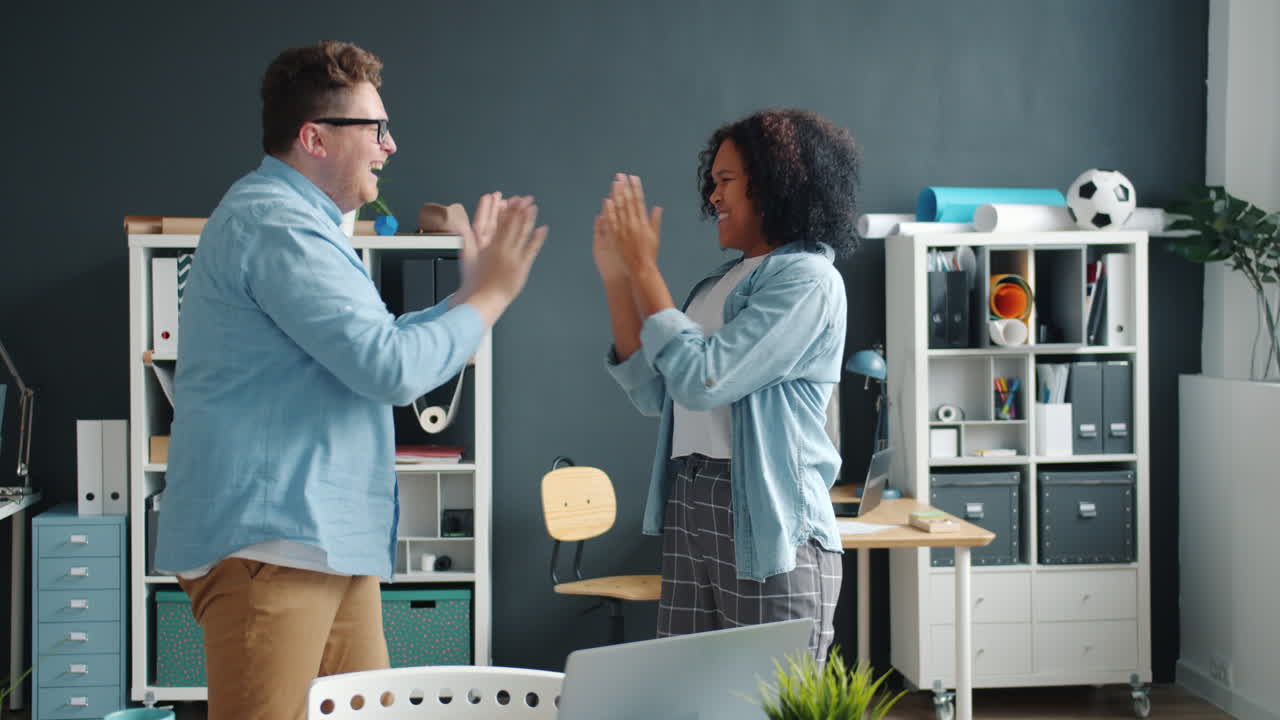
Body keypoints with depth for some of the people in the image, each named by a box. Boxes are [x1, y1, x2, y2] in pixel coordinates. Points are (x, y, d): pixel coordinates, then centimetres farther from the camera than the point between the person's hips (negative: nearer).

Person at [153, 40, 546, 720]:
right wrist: (490, 297, -7)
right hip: (270, 538, -11)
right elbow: (391, 368, -21)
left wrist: (470, 291, 18)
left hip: (327, 540, 11)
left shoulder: (298, 221, 21)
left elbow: (369, 347, 25)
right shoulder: (276, 223, -15)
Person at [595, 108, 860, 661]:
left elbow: (701, 380, -18)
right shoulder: (720, 282, 15)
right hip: (688, 511, 8)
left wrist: (644, 268, -10)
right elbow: (653, 395, 13)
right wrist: (616, 279, 8)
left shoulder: (808, 279, -9)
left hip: (767, 523, -8)